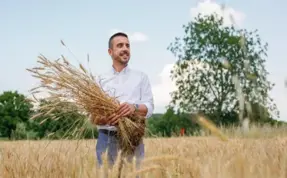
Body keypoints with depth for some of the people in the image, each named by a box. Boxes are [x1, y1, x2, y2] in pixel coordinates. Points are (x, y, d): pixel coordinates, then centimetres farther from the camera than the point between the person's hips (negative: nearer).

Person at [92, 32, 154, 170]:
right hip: (106, 138, 0)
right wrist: (104, 119, -20)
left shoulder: (141, 77, 10)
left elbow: (149, 107, 1)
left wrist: (134, 107, -21)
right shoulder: (101, 80, 10)